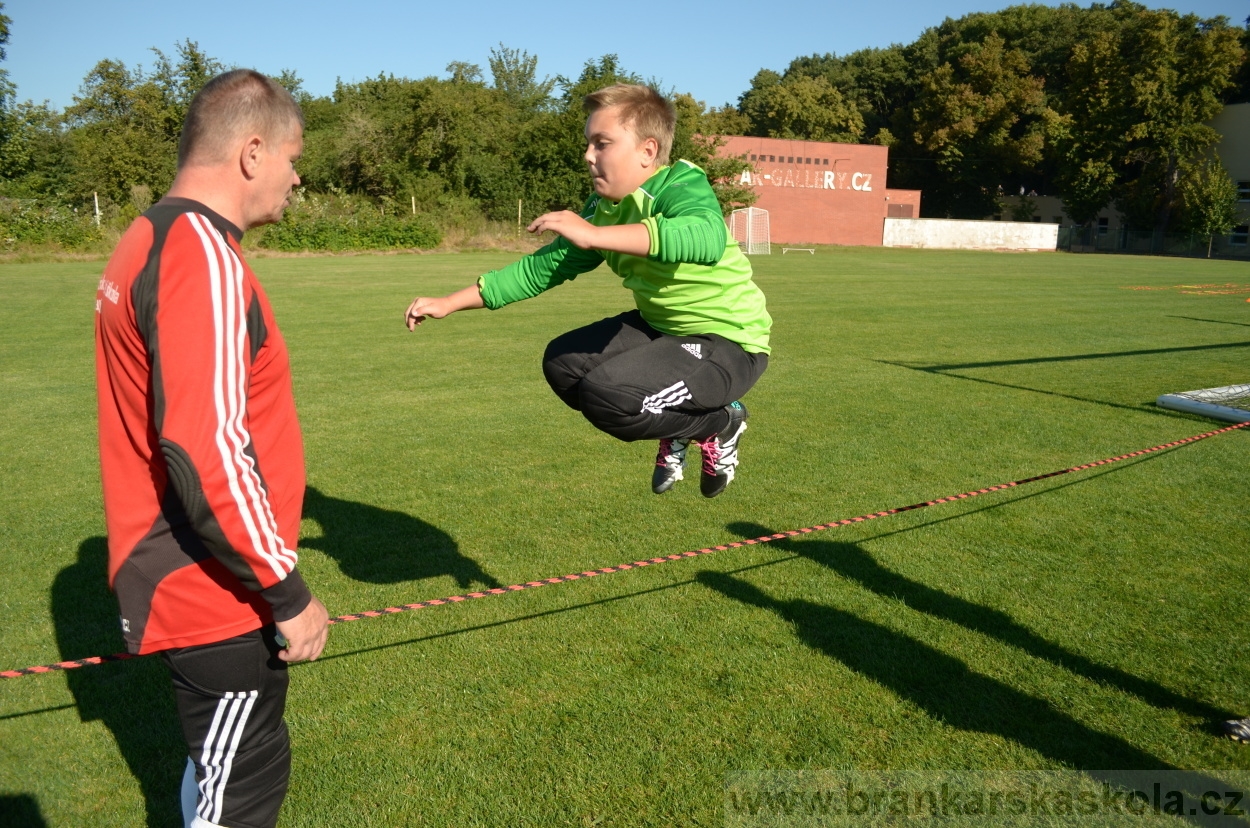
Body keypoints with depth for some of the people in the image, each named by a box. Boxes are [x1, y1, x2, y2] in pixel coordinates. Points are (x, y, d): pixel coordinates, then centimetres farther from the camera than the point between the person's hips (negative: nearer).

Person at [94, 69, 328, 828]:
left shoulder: (150, 240, 10)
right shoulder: (202, 256, -21)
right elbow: (207, 453, -28)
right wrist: (287, 592, -19)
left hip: (188, 580, 10)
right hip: (217, 592, -10)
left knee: (219, 766, 24)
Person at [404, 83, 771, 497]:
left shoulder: (681, 186, -22)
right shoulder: (602, 209, 3)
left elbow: (706, 239, -46)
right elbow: (542, 268, 7)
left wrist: (594, 235, -49)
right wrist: (449, 303, 5)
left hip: (729, 342, -9)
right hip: (662, 327, 9)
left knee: (605, 394, -27)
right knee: (563, 362, 8)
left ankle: (720, 424, 1)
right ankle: (675, 431, 14)